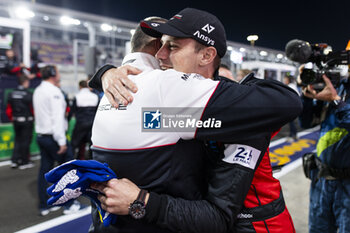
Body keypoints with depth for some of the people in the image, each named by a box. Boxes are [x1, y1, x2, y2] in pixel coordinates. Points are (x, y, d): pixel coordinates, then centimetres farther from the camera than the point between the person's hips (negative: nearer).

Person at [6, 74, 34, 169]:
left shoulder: (11, 94, 4)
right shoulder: (28, 94, -15)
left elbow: (8, 110, 6)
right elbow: (33, 108, -12)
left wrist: (12, 119, 19)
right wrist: (33, 117, 7)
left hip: (16, 121, 6)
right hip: (27, 121, -6)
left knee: (17, 140, 17)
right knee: (26, 141, 3)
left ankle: (14, 161, 16)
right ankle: (24, 162, 10)